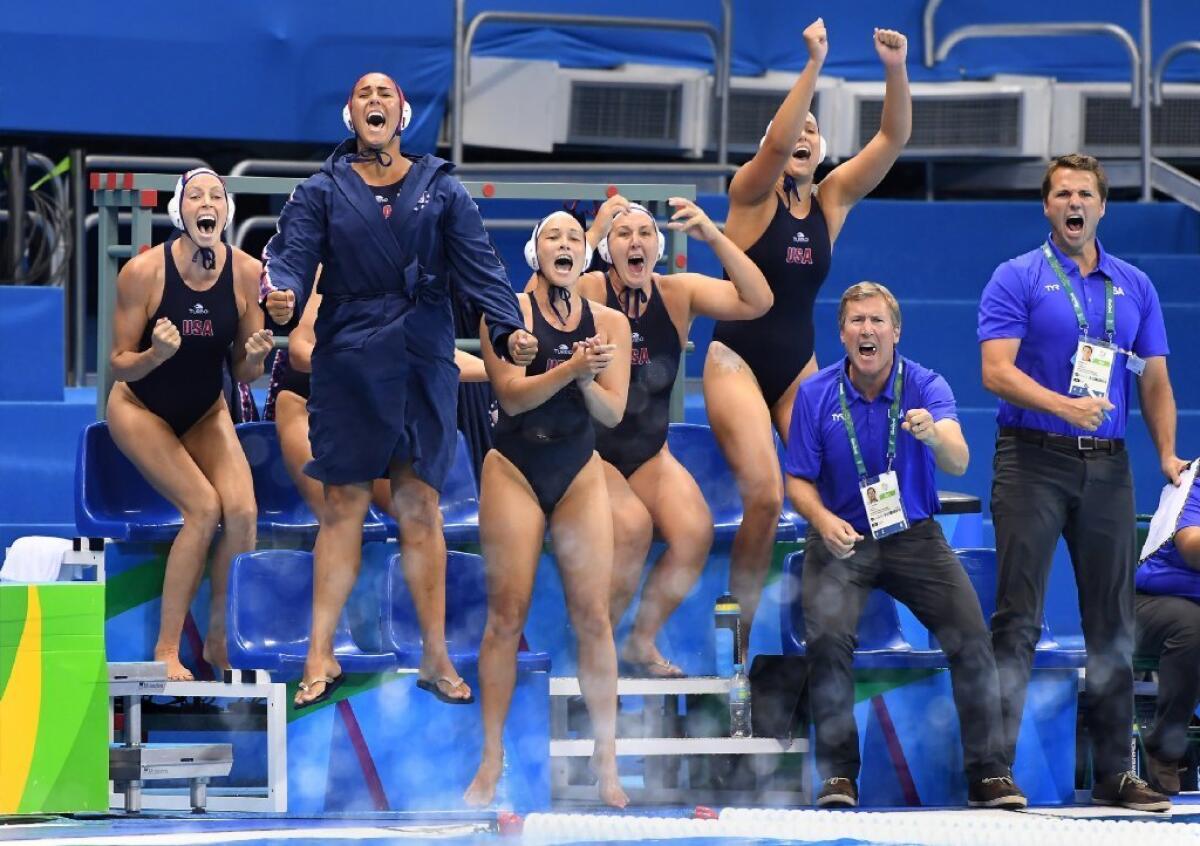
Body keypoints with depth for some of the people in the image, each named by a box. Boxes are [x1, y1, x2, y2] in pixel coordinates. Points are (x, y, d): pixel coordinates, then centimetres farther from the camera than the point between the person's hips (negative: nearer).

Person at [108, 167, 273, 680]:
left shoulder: (246, 272, -15)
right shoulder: (143, 272, -24)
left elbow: (244, 375, -5)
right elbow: (119, 365, -16)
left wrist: (253, 358, -28)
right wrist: (155, 354, -36)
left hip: (206, 411, 3)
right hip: (141, 408, -3)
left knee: (242, 511, -19)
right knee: (204, 507, -23)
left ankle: (219, 641, 0)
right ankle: (166, 650, -14)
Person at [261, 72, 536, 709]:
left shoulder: (441, 191, 8)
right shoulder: (323, 191, 6)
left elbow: (478, 267, 0)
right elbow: (293, 252, -8)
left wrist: (508, 327, -16)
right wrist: (281, 295, -31)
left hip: (423, 362, 1)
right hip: (347, 362, -1)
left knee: (420, 508, 2)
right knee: (342, 506, -1)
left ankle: (436, 657, 5)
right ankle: (321, 657, 1)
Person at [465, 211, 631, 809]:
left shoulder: (610, 323, 4)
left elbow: (613, 412, -1)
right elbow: (511, 395, -15)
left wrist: (588, 379, -22)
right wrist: (572, 367, -28)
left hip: (579, 474, 2)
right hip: (514, 470, -2)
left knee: (593, 618, -2)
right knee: (506, 617, -3)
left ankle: (606, 764, 3)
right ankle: (491, 760, 2)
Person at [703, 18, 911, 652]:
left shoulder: (832, 199, 5)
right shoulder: (751, 193, -6)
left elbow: (893, 137, -4)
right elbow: (776, 143, -27)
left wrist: (896, 70, -19)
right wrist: (815, 65, -34)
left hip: (799, 366, 5)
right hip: (737, 359, -5)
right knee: (765, 496, -20)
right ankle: (739, 630, -9)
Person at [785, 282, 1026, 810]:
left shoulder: (926, 387, -8)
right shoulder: (815, 395, -4)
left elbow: (957, 464, -23)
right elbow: (798, 480, 1)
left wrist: (935, 436, -46)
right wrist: (823, 519, -20)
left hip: (913, 536, 0)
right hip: (842, 539, 0)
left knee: (971, 637, -17)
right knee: (829, 636, -27)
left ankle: (988, 774, -5)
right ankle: (838, 774, -15)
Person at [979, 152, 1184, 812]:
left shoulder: (1134, 287, 13)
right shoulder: (1017, 279, 0)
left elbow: (1154, 379, 14)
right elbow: (997, 370, -9)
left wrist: (1167, 453, 0)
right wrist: (1065, 407, -23)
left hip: (1107, 467, 4)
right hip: (1034, 464, -4)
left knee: (1112, 621, 5)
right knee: (1019, 619, -8)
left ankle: (1114, 772, 10)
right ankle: (995, 766, -8)